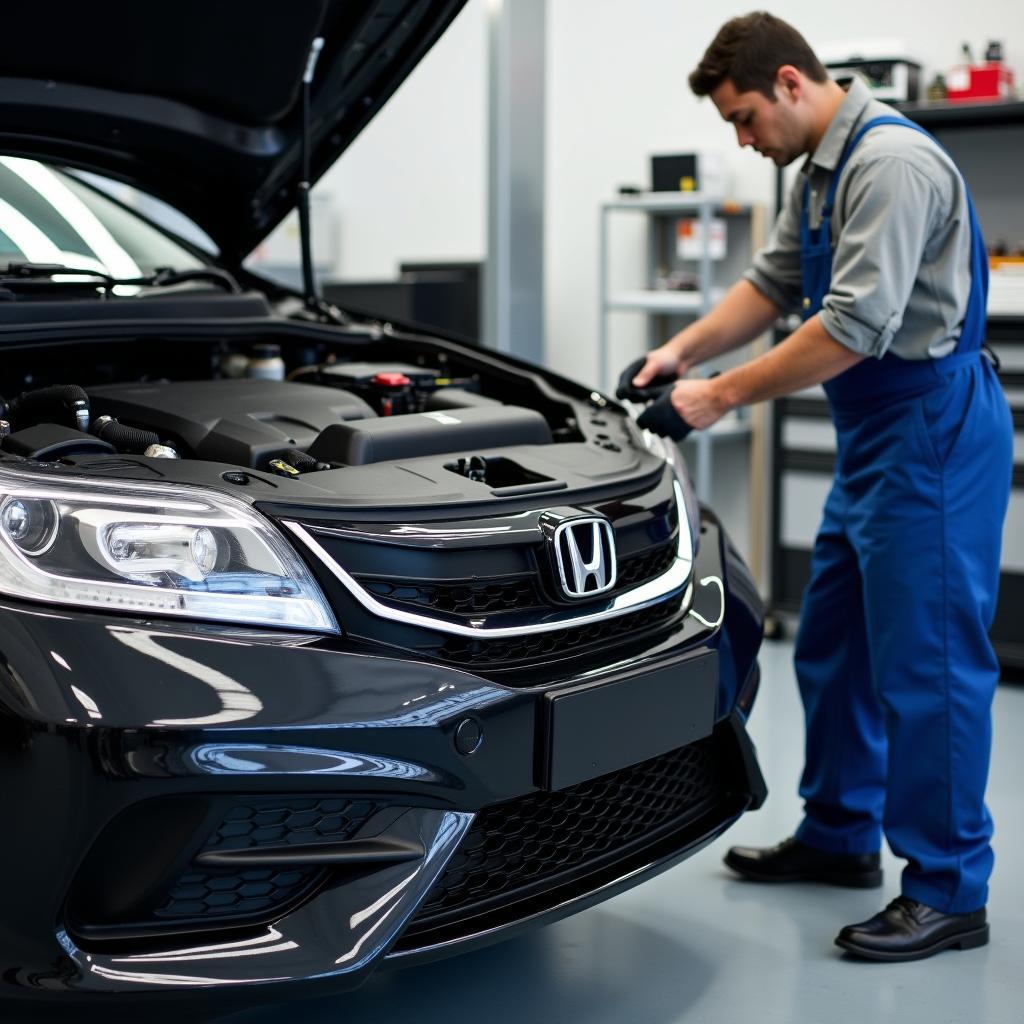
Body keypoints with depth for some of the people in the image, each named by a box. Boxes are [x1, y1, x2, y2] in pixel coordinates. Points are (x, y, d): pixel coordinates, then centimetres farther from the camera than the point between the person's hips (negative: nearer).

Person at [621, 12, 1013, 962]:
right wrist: (681, 349, 7)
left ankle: (948, 891, 6)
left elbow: (855, 327, -25)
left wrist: (721, 395, -20)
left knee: (926, 659, -5)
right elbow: (773, 281, 21)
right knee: (833, 644, 17)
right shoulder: (820, 171, 14)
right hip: (873, 433, 11)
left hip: (932, 429, -11)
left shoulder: (892, 163, -19)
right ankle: (840, 834, 32)